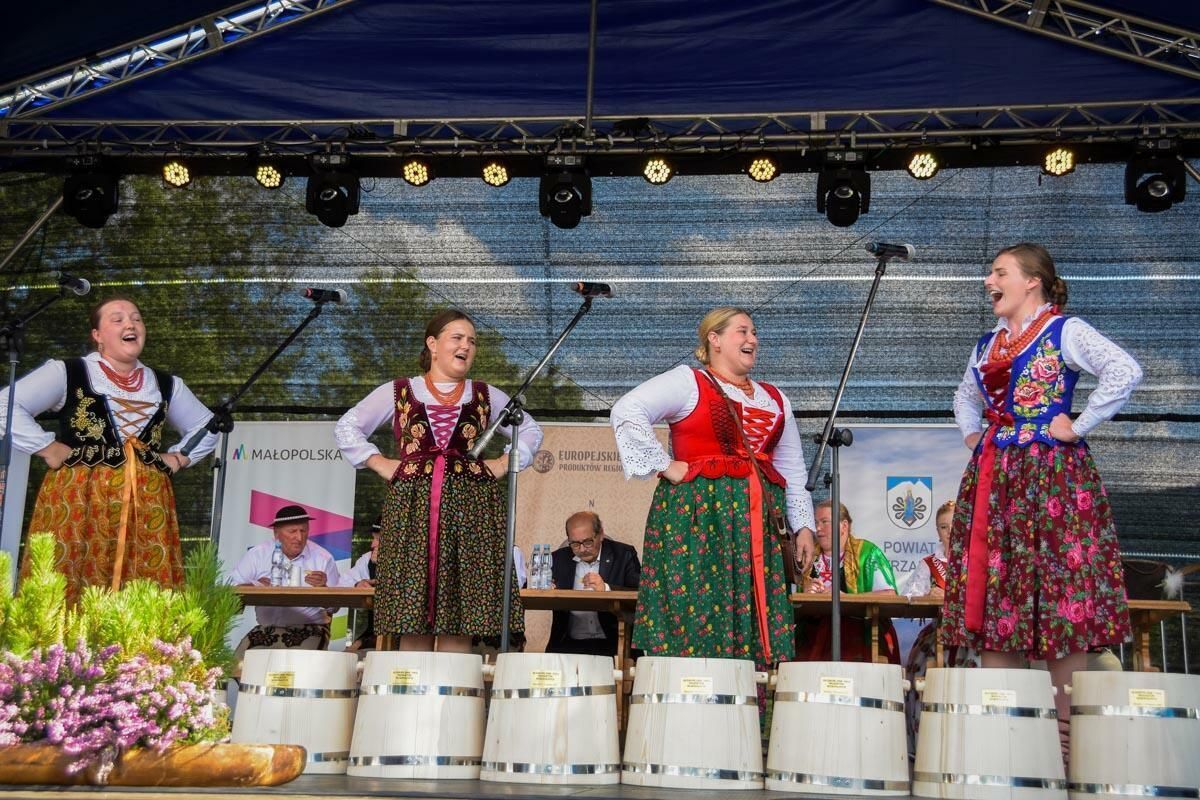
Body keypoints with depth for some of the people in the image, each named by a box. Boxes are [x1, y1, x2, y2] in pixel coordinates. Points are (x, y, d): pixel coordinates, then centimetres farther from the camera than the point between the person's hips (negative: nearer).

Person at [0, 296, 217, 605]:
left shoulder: (166, 385, 18)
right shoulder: (66, 373, 5)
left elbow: (207, 428, 29)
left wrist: (178, 456, 13)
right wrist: (47, 448, -5)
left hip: (147, 502, 4)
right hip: (77, 497, -3)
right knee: (63, 593, -8)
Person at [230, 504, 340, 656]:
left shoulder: (323, 558, 1)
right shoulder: (257, 555, 4)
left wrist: (322, 588, -21)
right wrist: (253, 587, -21)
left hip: (309, 630, -2)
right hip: (266, 630, 2)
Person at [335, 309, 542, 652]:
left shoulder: (487, 396, 16)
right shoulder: (398, 392, 12)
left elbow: (530, 430, 24)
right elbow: (347, 427, 14)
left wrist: (505, 463, 10)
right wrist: (379, 464, 3)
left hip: (472, 507, 1)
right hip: (412, 505, -1)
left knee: (460, 616, -4)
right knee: (413, 618, -4)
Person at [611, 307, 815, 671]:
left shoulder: (775, 400, 21)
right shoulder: (688, 382, 1)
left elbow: (793, 471, 24)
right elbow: (627, 411, -12)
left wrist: (803, 525, 14)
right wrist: (663, 465, -13)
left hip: (758, 523, 6)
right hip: (696, 515, -6)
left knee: (757, 619, 2)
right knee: (695, 612, -9)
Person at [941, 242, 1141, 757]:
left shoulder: (1063, 331, -4)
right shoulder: (988, 344, 17)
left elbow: (1125, 371, -17)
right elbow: (965, 396, 34)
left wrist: (1078, 426, -15)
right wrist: (971, 434, 16)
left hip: (1052, 475, -7)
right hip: (993, 478, 7)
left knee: (1059, 596, -6)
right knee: (994, 597, 5)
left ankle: (1066, 724, 0)